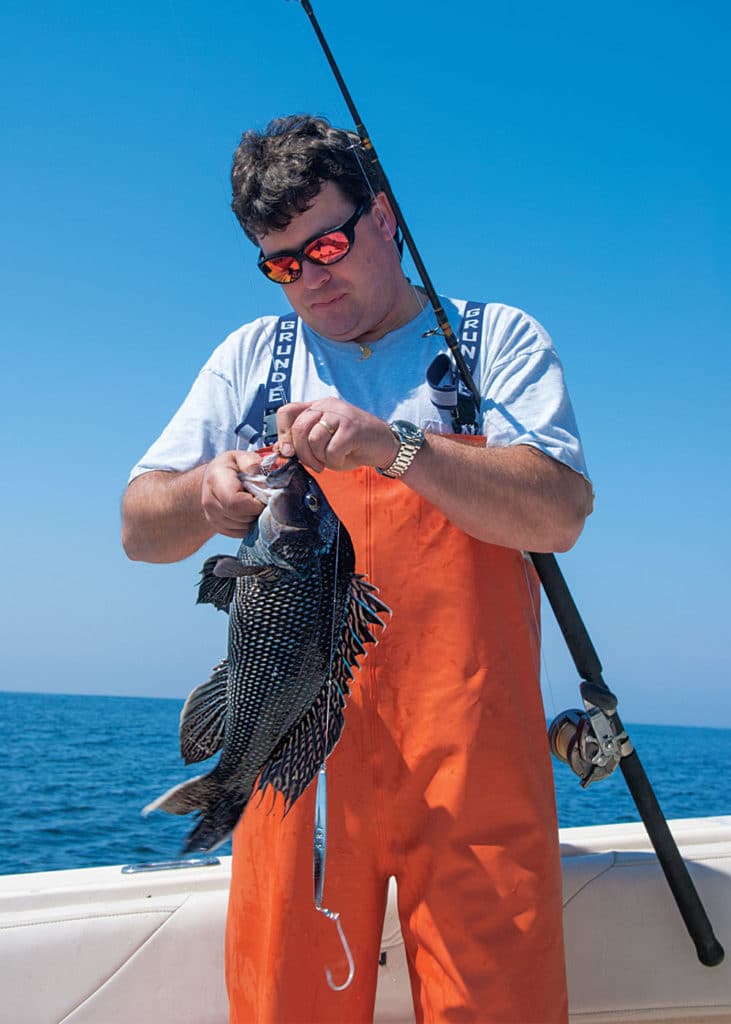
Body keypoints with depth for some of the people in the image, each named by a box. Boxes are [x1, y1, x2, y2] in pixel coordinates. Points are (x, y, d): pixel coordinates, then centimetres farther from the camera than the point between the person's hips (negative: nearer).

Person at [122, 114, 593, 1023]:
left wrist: (396, 446, -19)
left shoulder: (498, 339, 9)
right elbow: (140, 528, 11)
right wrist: (205, 494, -11)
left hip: (467, 750, -1)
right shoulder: (252, 355, 16)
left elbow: (560, 514, -7)